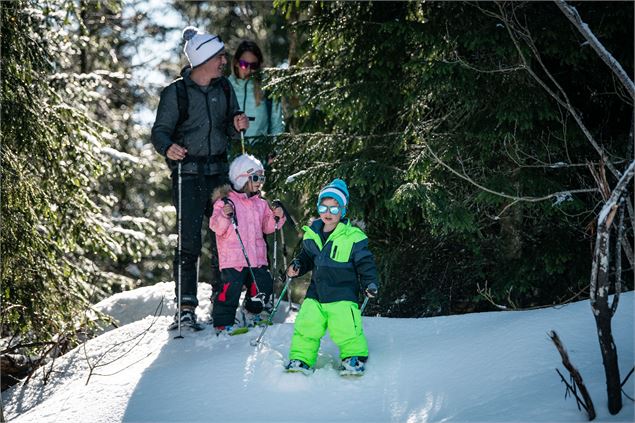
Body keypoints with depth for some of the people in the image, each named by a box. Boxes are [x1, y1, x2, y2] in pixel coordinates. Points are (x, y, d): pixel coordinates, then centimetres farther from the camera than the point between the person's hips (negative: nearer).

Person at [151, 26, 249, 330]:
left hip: (219, 171, 5)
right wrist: (168, 147, -28)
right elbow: (161, 130, -6)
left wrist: (236, 125, -7)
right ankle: (186, 307, -5)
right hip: (188, 176, -5)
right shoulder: (176, 92, -6)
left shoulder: (224, 88, 9)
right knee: (189, 242, -9)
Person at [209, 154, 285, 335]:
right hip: (233, 257, -6)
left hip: (257, 258, 6)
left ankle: (252, 314, 30)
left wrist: (276, 218, 2)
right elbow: (217, 227, -11)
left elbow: (267, 227, 19)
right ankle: (223, 324, 0)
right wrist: (224, 215, -29)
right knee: (231, 289, -12)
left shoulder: (260, 203, 15)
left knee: (263, 286, 5)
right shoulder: (226, 201, -5)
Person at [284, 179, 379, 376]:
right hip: (316, 293, 5)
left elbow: (365, 263, -2)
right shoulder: (311, 235, 7)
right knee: (305, 327, 0)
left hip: (343, 295, -5)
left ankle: (354, 357, 10)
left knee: (345, 329, -12)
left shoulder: (353, 237, -8)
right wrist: (297, 266, 3)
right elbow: (307, 258, 22)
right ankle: (301, 360, 12)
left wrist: (370, 283, -13)